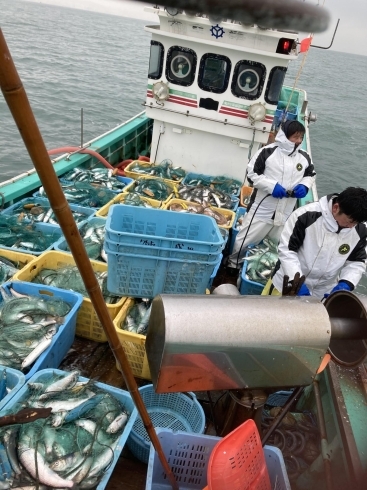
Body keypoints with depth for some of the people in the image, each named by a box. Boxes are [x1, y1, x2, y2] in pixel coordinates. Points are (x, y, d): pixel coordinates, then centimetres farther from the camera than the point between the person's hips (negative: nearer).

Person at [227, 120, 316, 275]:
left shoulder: (305, 156, 3)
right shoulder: (268, 151, -11)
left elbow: (311, 174, 18)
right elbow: (252, 173, -9)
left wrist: (304, 185, -4)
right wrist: (271, 186, -20)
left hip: (286, 213, 4)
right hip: (262, 209, -4)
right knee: (244, 241, 7)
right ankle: (234, 264, 33)